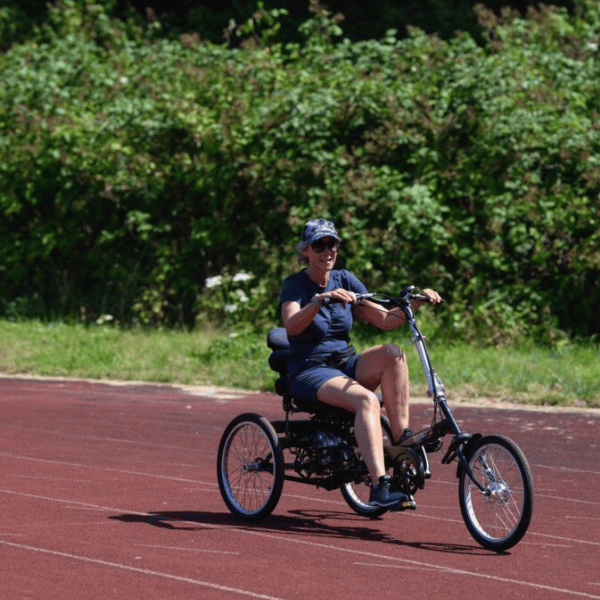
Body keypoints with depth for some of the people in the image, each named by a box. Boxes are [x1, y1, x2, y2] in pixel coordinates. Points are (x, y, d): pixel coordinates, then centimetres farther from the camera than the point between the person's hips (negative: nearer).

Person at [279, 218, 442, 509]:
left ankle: (402, 441, -24)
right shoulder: (294, 285, -5)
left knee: (392, 353, -25)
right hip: (309, 372, -5)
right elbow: (291, 326, -25)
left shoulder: (345, 280, 10)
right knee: (366, 399, -34)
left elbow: (384, 319, 4)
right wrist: (321, 300, -40)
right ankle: (380, 486, -44)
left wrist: (416, 302, -12)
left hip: (346, 366, 5)